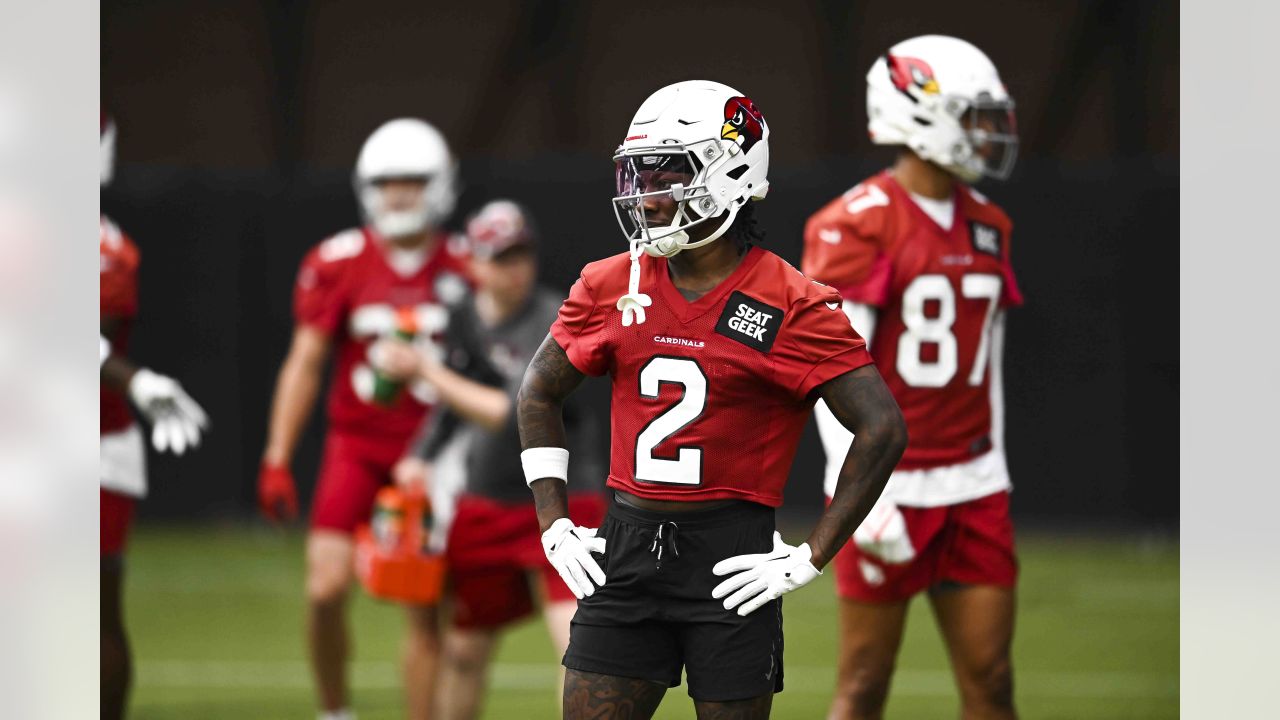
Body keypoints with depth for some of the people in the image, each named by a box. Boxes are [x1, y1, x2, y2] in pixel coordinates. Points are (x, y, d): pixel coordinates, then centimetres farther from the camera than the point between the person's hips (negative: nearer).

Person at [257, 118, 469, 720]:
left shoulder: (463, 272, -1)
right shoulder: (338, 264, -4)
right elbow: (304, 364, -1)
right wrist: (276, 461, -5)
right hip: (357, 443, -1)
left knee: (424, 608, 0)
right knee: (326, 589, -13)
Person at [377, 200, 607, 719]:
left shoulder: (555, 323, -17)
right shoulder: (463, 320, 4)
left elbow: (511, 413, -25)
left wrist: (427, 369, -19)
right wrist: (421, 457, 6)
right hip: (485, 501, 6)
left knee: (578, 644, -20)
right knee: (463, 650, 13)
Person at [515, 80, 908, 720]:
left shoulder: (791, 306, -8)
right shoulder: (612, 286, 6)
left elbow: (883, 430, -8)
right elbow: (540, 393, 19)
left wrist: (812, 558, -10)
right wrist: (554, 525, 10)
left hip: (731, 558, -4)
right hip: (626, 546, 4)